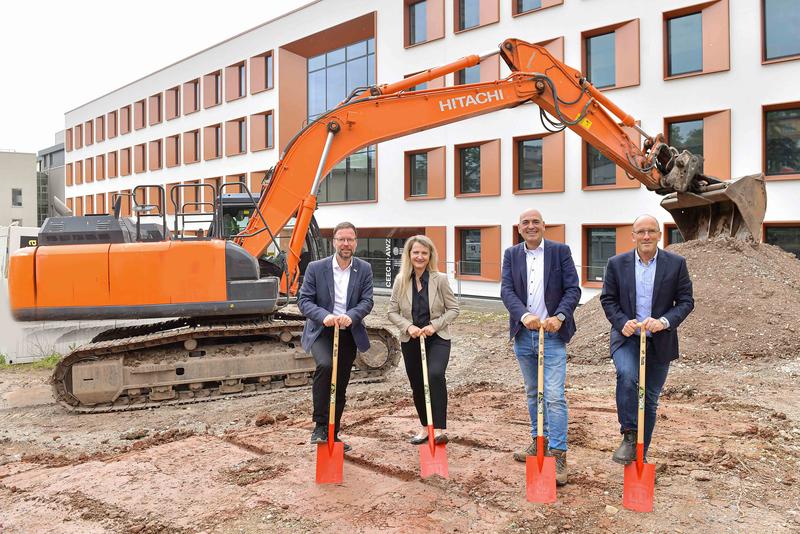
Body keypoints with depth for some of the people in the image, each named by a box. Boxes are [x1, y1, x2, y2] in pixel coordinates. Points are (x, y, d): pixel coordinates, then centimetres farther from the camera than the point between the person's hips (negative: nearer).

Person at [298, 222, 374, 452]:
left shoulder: (364, 269, 1)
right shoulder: (316, 268, -5)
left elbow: (367, 301, -5)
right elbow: (304, 300, -9)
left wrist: (351, 316, -26)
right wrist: (324, 316, -27)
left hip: (349, 334, 3)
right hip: (321, 331, -3)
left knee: (340, 388, 11)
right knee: (325, 365, -32)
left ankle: (332, 434, 28)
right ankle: (320, 425, -19)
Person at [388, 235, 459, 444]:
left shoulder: (440, 279, -7)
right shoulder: (401, 280, -2)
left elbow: (453, 309, -3)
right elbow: (392, 312, 2)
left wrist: (434, 325, -16)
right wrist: (408, 327, -15)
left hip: (437, 339, -3)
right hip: (411, 340, 3)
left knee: (435, 375, -27)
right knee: (417, 385, 12)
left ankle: (440, 428, -19)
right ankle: (425, 427, 33)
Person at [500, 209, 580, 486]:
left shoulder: (560, 251, -2)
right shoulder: (511, 254, 5)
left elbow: (573, 289, -6)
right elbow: (506, 290, -5)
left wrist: (560, 317, -23)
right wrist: (524, 315, -23)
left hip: (552, 335, -4)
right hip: (523, 335, 4)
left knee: (555, 396, -8)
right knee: (532, 393, 17)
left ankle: (558, 454, -2)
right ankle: (539, 441, 33)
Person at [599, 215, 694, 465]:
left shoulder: (676, 264, -1)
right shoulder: (617, 263, 0)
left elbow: (686, 301, -1)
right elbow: (607, 299, 3)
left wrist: (664, 321, -18)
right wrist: (622, 322, -15)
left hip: (660, 341, 1)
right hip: (626, 337, -1)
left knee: (650, 400, 9)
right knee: (627, 376, -31)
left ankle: (640, 455, 24)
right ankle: (629, 436, -15)